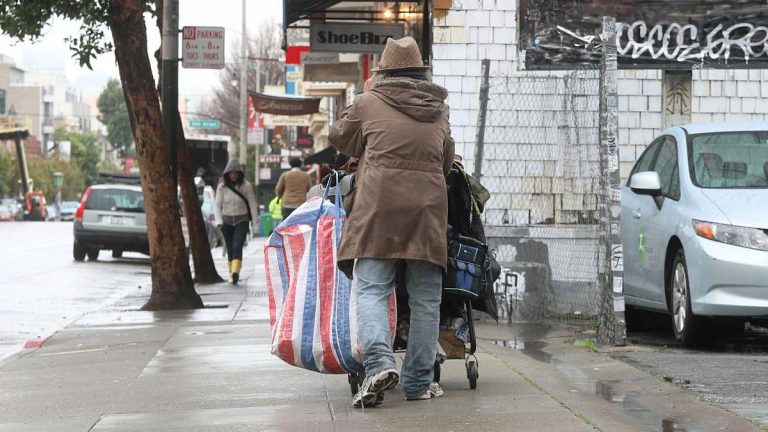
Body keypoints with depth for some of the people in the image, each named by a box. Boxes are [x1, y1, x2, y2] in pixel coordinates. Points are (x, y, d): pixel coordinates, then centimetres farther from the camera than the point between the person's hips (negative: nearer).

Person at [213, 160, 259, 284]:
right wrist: (218, 220, -20)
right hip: (227, 221, 3)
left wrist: (255, 221, -9)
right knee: (230, 248, 7)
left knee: (237, 246, -18)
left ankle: (235, 272, -29)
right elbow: (217, 204, -5)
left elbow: (252, 204, -4)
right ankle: (232, 274, 15)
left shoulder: (246, 186, -6)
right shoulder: (222, 187, -2)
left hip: (242, 220, -3)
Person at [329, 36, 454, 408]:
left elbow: (340, 137, 21)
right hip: (428, 207, 3)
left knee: (372, 289, -3)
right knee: (425, 298, 7)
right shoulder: (440, 111, 17)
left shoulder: (370, 103, 6)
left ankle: (379, 360, -26)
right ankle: (419, 380, 9)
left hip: (379, 206, -3)